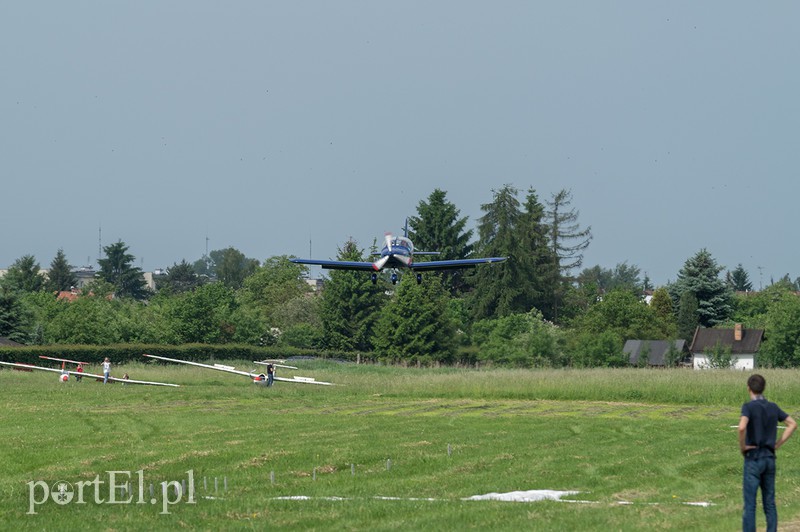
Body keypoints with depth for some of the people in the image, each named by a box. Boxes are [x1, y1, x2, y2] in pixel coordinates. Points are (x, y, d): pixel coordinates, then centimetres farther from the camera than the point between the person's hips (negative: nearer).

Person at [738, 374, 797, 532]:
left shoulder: (748, 407, -13)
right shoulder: (773, 407, 6)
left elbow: (742, 427, -31)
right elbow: (792, 424, 12)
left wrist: (742, 446, -14)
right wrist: (778, 444, 9)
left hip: (753, 459, -5)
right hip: (770, 458, 5)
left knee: (749, 504, -2)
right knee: (769, 503, 10)